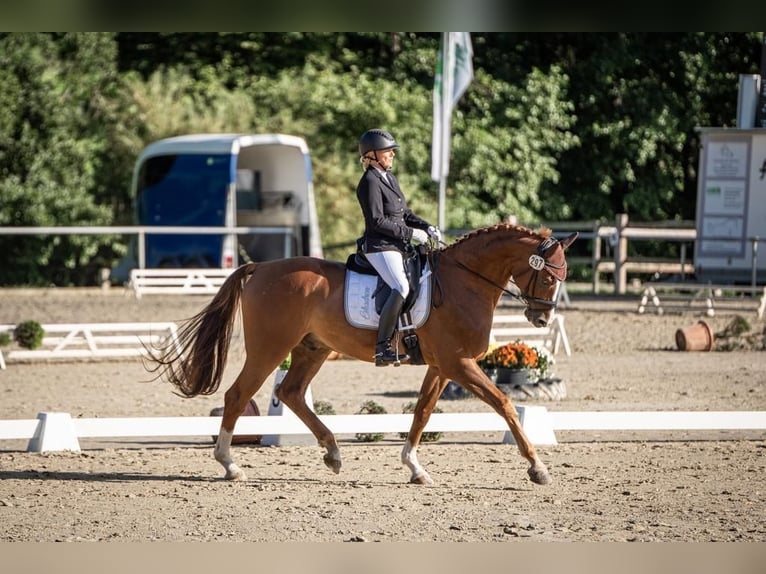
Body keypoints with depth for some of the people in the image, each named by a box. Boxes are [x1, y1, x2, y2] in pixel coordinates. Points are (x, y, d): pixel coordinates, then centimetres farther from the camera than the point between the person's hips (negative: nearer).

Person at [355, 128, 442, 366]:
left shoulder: (389, 178, 17)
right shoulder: (370, 182, -12)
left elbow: (405, 213, 22)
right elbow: (377, 221, -18)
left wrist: (427, 228, 6)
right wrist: (410, 234, -16)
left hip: (397, 246, 10)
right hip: (379, 246, -10)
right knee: (401, 288, -28)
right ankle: (382, 348, -30)